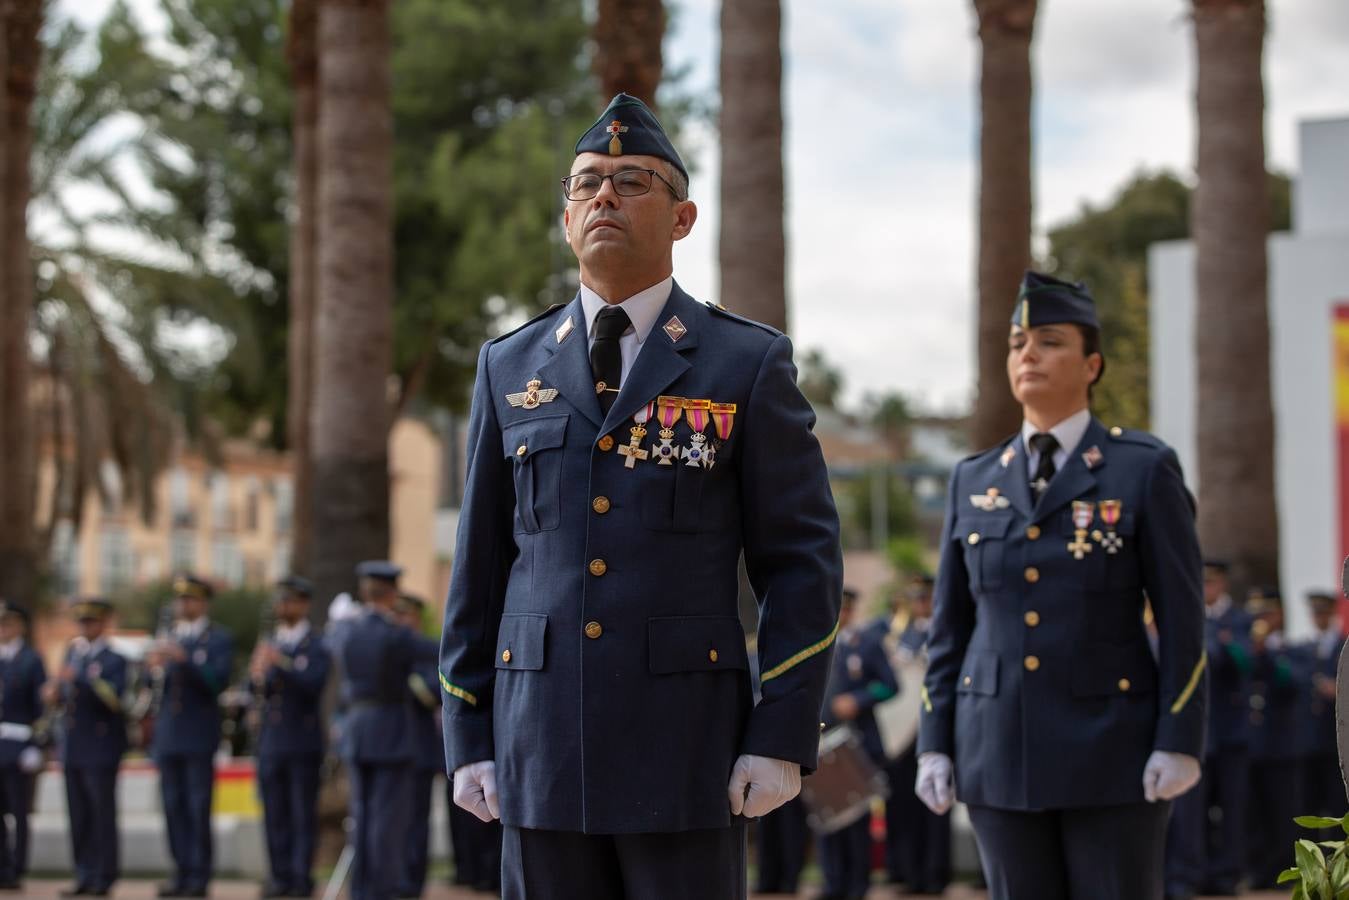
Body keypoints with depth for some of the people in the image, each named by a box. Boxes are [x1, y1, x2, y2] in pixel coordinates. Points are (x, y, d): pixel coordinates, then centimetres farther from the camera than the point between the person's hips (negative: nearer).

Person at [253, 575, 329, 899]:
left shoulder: (316, 647, 0)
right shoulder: (267, 644, 15)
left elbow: (314, 684, -16)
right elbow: (257, 690, 4)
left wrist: (282, 664, -27)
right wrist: (258, 676, -19)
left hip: (303, 743, -4)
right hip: (270, 740, 5)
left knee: (303, 812, -4)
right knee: (274, 813, 4)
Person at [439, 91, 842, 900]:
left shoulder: (750, 364, 2)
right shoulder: (510, 368, 11)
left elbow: (804, 561, -1)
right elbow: (480, 565, 13)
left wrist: (782, 738, -9)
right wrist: (470, 739, 8)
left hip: (686, 748, -3)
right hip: (541, 748, 3)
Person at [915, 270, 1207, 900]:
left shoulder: (1145, 469, -2)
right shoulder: (974, 481, 9)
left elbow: (1182, 618, -5)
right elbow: (950, 626, 11)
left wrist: (1179, 743, -12)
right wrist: (935, 745, 4)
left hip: (1111, 753, -3)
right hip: (1000, 753, 4)